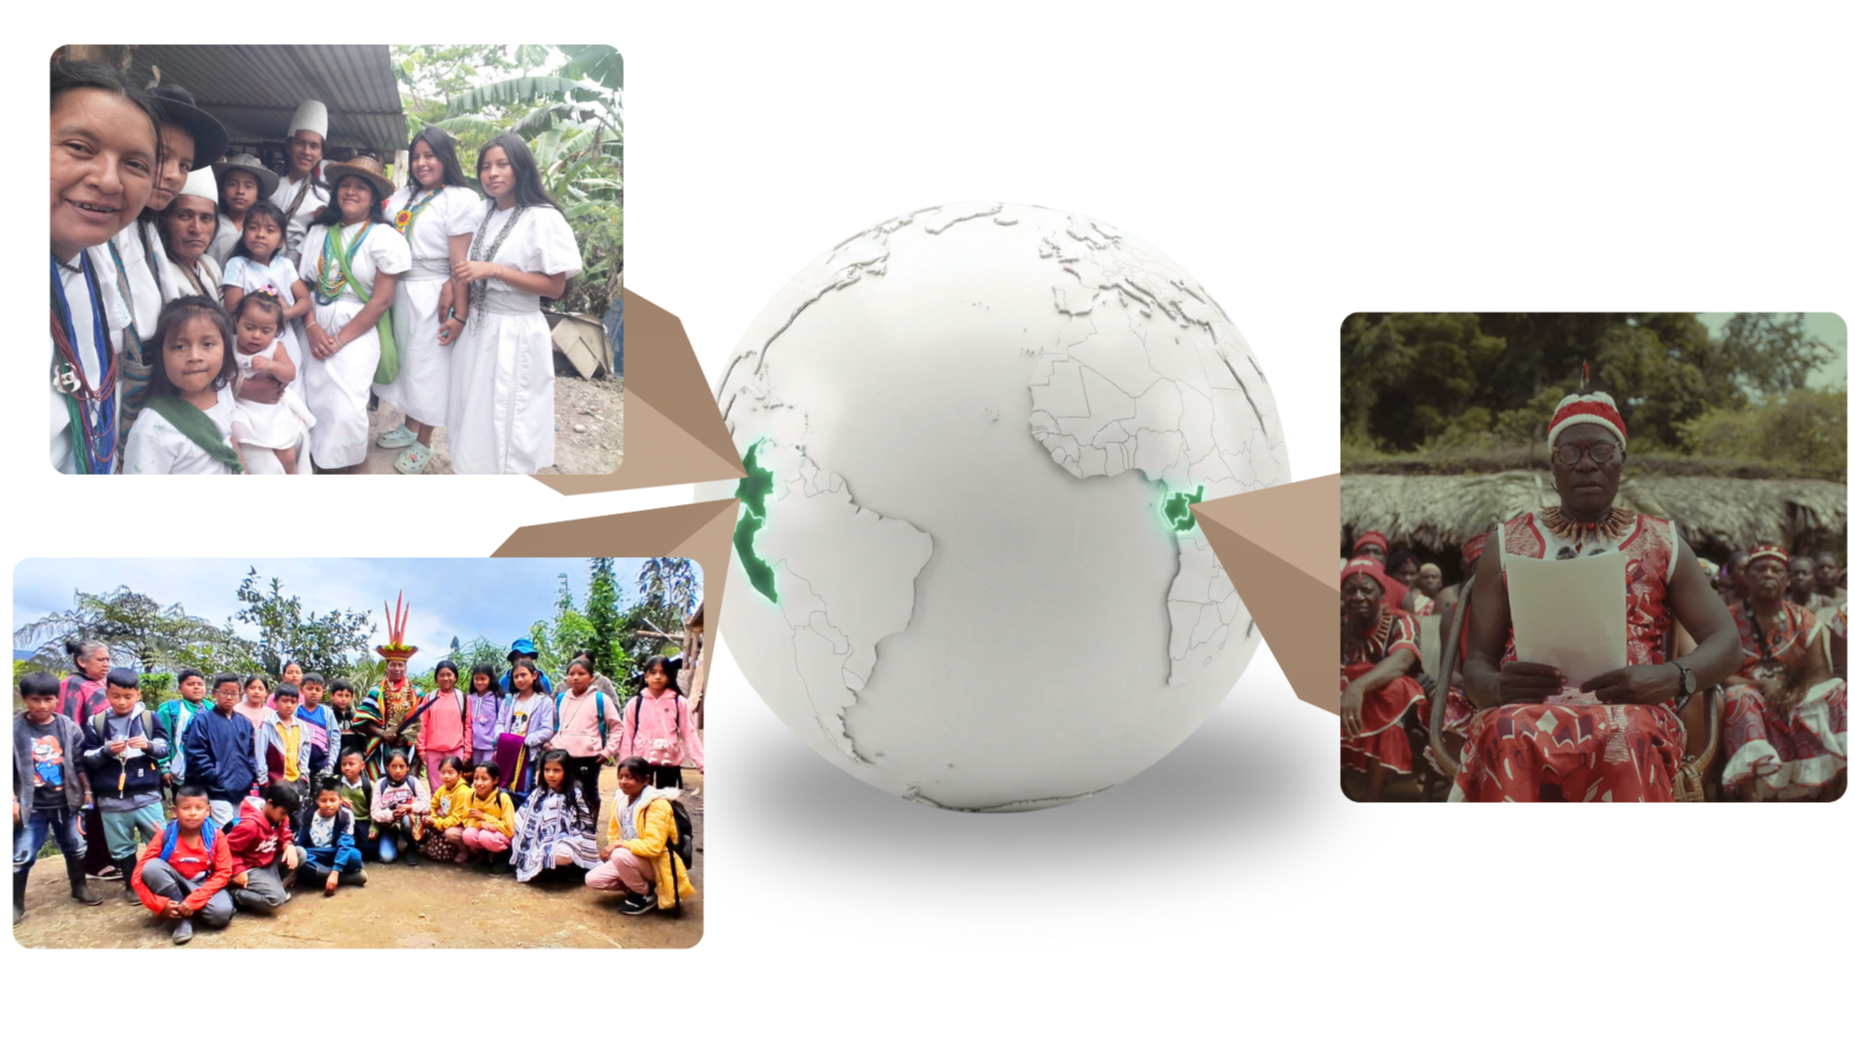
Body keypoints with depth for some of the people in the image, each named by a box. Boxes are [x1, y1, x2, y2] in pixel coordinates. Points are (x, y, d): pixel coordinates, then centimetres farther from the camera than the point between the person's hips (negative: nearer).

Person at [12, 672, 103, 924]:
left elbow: (80, 763, 4)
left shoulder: (68, 727, -3)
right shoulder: (15, 728, -10)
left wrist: (87, 791, 6)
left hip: (66, 802, 3)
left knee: (75, 847, 17)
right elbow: (11, 768, -7)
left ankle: (79, 889, 37)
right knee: (22, 855, -2)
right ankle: (16, 904, 9)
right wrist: (13, 800, -10)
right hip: (31, 806, -3)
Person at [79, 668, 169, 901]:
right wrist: (106, 751, -17)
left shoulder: (149, 718, 1)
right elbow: (87, 758, 2)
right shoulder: (95, 722, 1)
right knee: (121, 847, 11)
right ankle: (132, 885, 25)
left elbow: (165, 747, 3)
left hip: (147, 795, -1)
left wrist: (148, 745, -17)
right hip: (112, 800, 1)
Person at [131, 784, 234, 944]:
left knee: (221, 913, -34)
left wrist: (193, 901, -26)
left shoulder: (216, 835, -14)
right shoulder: (165, 835, -14)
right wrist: (160, 904, -27)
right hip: (176, 887, 2)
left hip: (204, 887, -1)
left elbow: (223, 873, -14)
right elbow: (139, 875, -14)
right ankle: (182, 920, -20)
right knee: (152, 866, -29)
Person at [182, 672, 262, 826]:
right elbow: (196, 755, -9)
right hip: (218, 792, -6)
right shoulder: (203, 721, -2)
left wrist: (251, 777, 4)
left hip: (243, 791, 6)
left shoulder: (245, 722, 15)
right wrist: (216, 778, -14)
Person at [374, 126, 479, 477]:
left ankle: (423, 444, 20)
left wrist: (460, 314, -19)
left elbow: (461, 262, -17)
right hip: (399, 291, 7)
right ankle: (409, 427, 37)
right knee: (405, 361, 18)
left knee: (428, 368, 5)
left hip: (433, 297, -7)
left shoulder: (461, 199, -13)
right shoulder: (405, 195, 12)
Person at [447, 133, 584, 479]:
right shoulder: (483, 214, 7)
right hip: (476, 328, 7)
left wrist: (493, 271, -20)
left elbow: (555, 287, -16)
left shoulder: (543, 218, -13)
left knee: (507, 424, 2)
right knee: (476, 416, 14)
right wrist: (460, 279, 1)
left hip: (514, 334, -7)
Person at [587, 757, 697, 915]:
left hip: (657, 864, -8)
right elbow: (613, 834, 12)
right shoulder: (621, 801, 2)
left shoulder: (657, 805, -22)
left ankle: (646, 896, -10)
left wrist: (619, 845, -29)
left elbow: (653, 846, -29)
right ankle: (635, 887, 12)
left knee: (621, 855, -34)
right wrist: (611, 848, -9)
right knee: (592, 880, -6)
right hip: (632, 859, 8)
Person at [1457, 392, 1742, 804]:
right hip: (1525, 710, 0)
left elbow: (1724, 642, 12)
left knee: (1625, 737, -40)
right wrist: (1496, 687, -14)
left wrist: (1670, 678, -12)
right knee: (1510, 737, -39)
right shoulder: (1508, 546, 21)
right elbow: (1477, 660, 14)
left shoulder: (1662, 544, 21)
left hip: (1632, 711, 0)